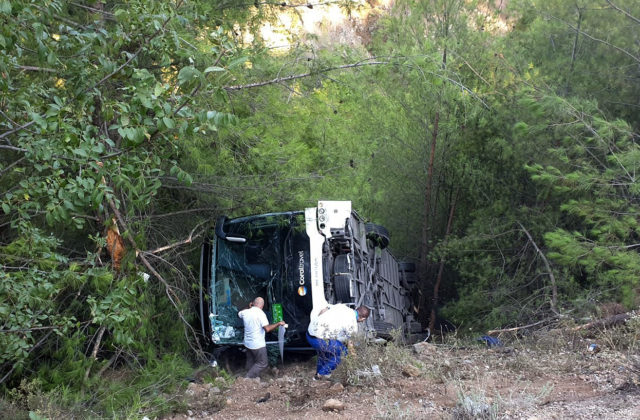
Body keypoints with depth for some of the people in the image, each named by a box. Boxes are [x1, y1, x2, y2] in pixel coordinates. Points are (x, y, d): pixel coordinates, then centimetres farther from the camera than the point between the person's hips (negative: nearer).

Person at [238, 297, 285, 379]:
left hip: (248, 343, 7)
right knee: (262, 363, 4)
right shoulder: (260, 314, -19)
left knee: (250, 362, 21)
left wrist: (249, 308, 28)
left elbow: (239, 313, 26)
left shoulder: (246, 312, 0)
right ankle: (248, 378, 0)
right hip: (258, 344, -7)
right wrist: (279, 323, -18)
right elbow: (267, 329, -28)